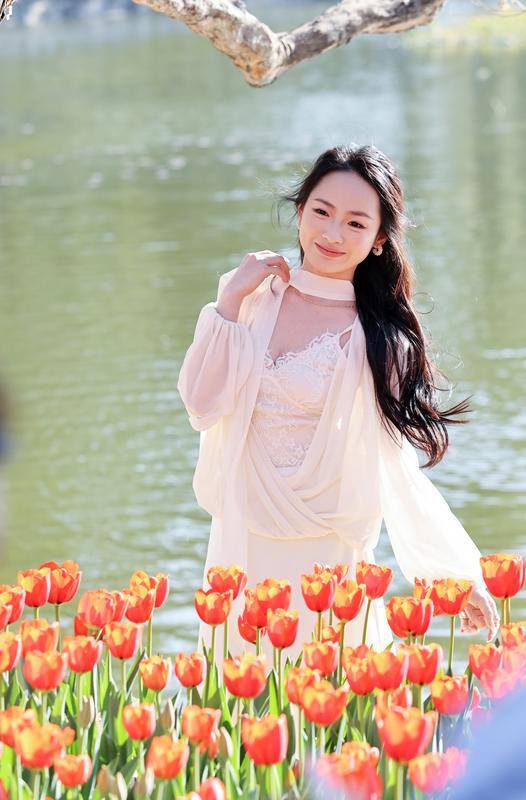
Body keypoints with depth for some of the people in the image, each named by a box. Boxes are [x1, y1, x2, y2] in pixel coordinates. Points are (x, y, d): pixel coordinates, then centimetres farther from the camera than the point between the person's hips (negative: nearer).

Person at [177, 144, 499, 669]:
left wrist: (462, 576, -7)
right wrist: (231, 300, -9)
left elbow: (397, 467, -4)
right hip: (242, 549, 3)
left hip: (328, 553, -3)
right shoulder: (256, 297, 2)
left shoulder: (378, 337, -5)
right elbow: (203, 405, -6)